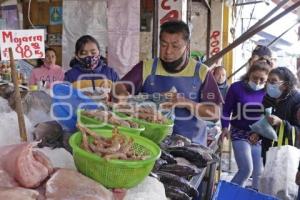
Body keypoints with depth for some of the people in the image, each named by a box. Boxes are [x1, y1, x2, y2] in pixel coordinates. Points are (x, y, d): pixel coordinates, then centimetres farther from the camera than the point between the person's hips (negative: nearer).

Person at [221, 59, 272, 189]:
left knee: (259, 172, 6)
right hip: (240, 134, -3)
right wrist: (225, 127, -11)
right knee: (246, 169, -12)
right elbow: (226, 110, -2)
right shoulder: (236, 87, -10)